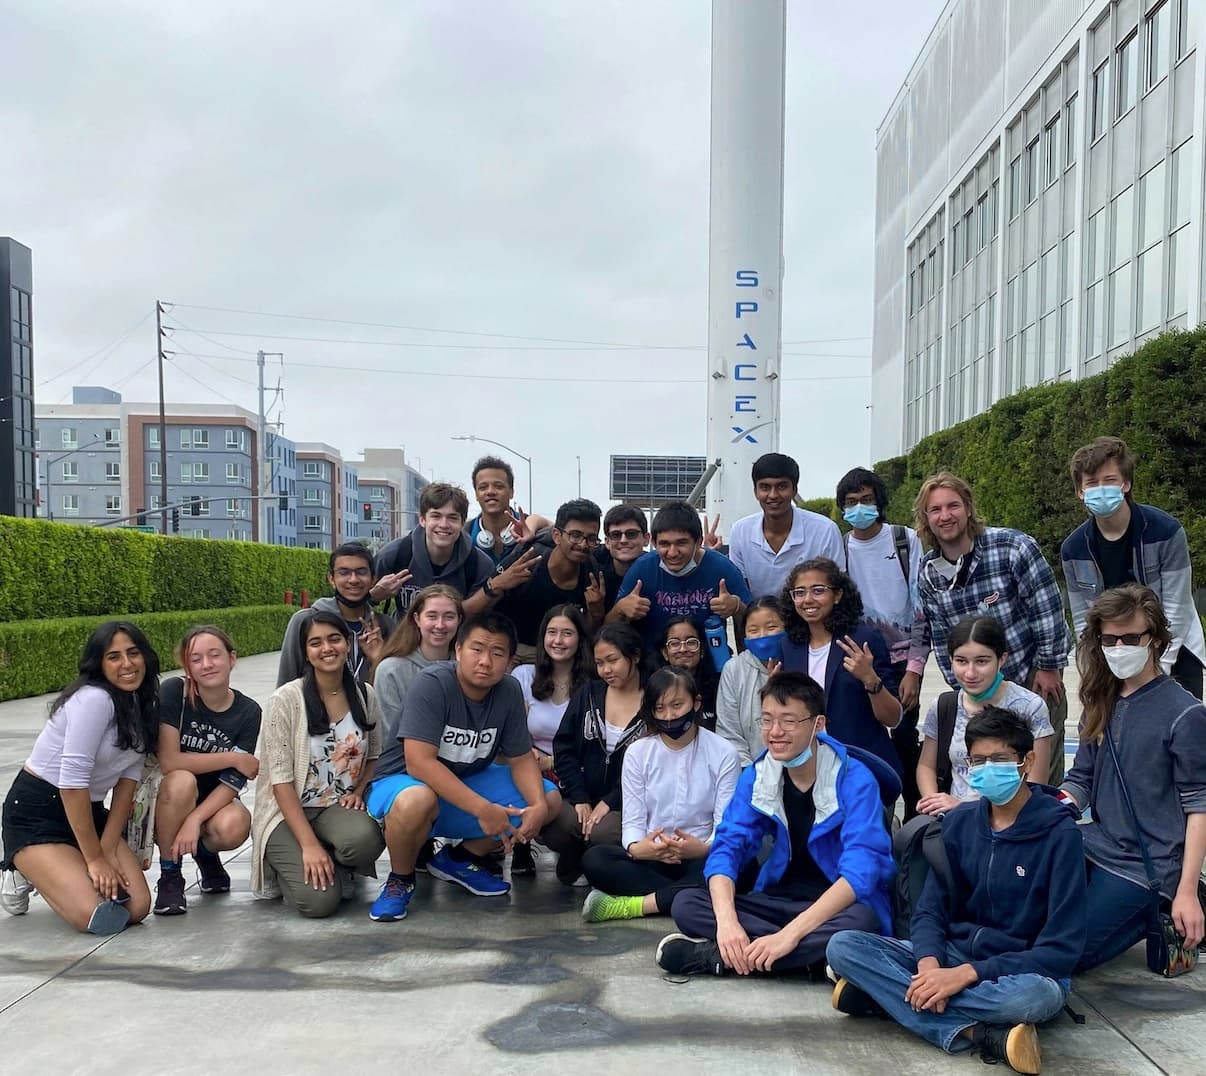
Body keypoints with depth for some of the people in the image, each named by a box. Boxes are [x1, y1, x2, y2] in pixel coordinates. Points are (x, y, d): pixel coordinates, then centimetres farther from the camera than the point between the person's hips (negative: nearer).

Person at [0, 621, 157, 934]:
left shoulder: (144, 703, 4)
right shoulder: (94, 699, -23)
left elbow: (129, 777, 2)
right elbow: (71, 780, -24)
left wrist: (108, 849, -7)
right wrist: (95, 858, -18)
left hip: (89, 812, 8)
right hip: (35, 814, -8)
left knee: (137, 907, -9)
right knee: (97, 917, -23)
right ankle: (25, 873, 7)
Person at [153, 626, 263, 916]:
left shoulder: (248, 712, -10)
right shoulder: (173, 692, -16)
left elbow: (233, 782, -14)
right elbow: (168, 761, -21)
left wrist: (194, 819, -28)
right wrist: (232, 758, -18)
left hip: (213, 804, 1)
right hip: (168, 802, -1)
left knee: (234, 826, -32)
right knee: (182, 781, -35)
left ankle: (206, 853, 7)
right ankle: (169, 877, -12)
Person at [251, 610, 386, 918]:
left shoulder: (365, 695, 2)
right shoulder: (286, 700, -11)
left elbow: (374, 756, 17)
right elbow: (280, 780, -13)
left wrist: (358, 791, -5)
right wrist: (309, 845, -19)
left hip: (338, 809, 3)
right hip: (288, 812, -3)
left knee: (364, 840, -33)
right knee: (319, 900, -24)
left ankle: (338, 867, 3)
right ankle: (287, 862, 11)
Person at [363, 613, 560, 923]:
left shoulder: (509, 692, -7)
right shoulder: (432, 684, -25)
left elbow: (521, 759, -1)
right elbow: (419, 762, -32)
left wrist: (538, 806, -22)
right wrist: (483, 809, -37)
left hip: (469, 783, 6)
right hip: (405, 783, -6)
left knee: (549, 799, -7)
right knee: (416, 800, -41)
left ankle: (458, 859, 10)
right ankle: (401, 879, -7)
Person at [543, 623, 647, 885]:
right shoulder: (587, 694, 11)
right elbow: (564, 749, 6)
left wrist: (608, 803, -15)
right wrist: (580, 799, -7)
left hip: (625, 804, -3)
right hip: (582, 797, 3)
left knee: (604, 832, -35)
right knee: (549, 824, -28)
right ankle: (575, 864, 7)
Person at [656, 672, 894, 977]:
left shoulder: (854, 780, -16)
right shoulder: (754, 777, -1)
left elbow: (861, 869, -27)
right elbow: (727, 848, -9)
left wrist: (790, 934, -36)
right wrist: (727, 919, -30)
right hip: (780, 900, 4)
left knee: (861, 920, -39)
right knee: (686, 904, -16)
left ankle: (714, 957, -29)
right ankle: (809, 959, -25)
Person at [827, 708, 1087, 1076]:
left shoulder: (1059, 834, -10)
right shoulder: (958, 823, 4)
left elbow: (1062, 949, -16)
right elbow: (930, 910, 3)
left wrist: (966, 974, -25)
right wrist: (929, 965, -21)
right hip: (953, 954, 5)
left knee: (1038, 995, -41)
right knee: (843, 947, -18)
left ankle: (886, 992, -27)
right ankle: (977, 1034, -30)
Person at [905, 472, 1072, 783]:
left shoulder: (1013, 547, -19)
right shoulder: (928, 573, -3)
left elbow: (1048, 608, -14)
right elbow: (938, 634, 7)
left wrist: (1049, 667, -11)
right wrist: (960, 687, 5)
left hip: (1034, 676, -4)